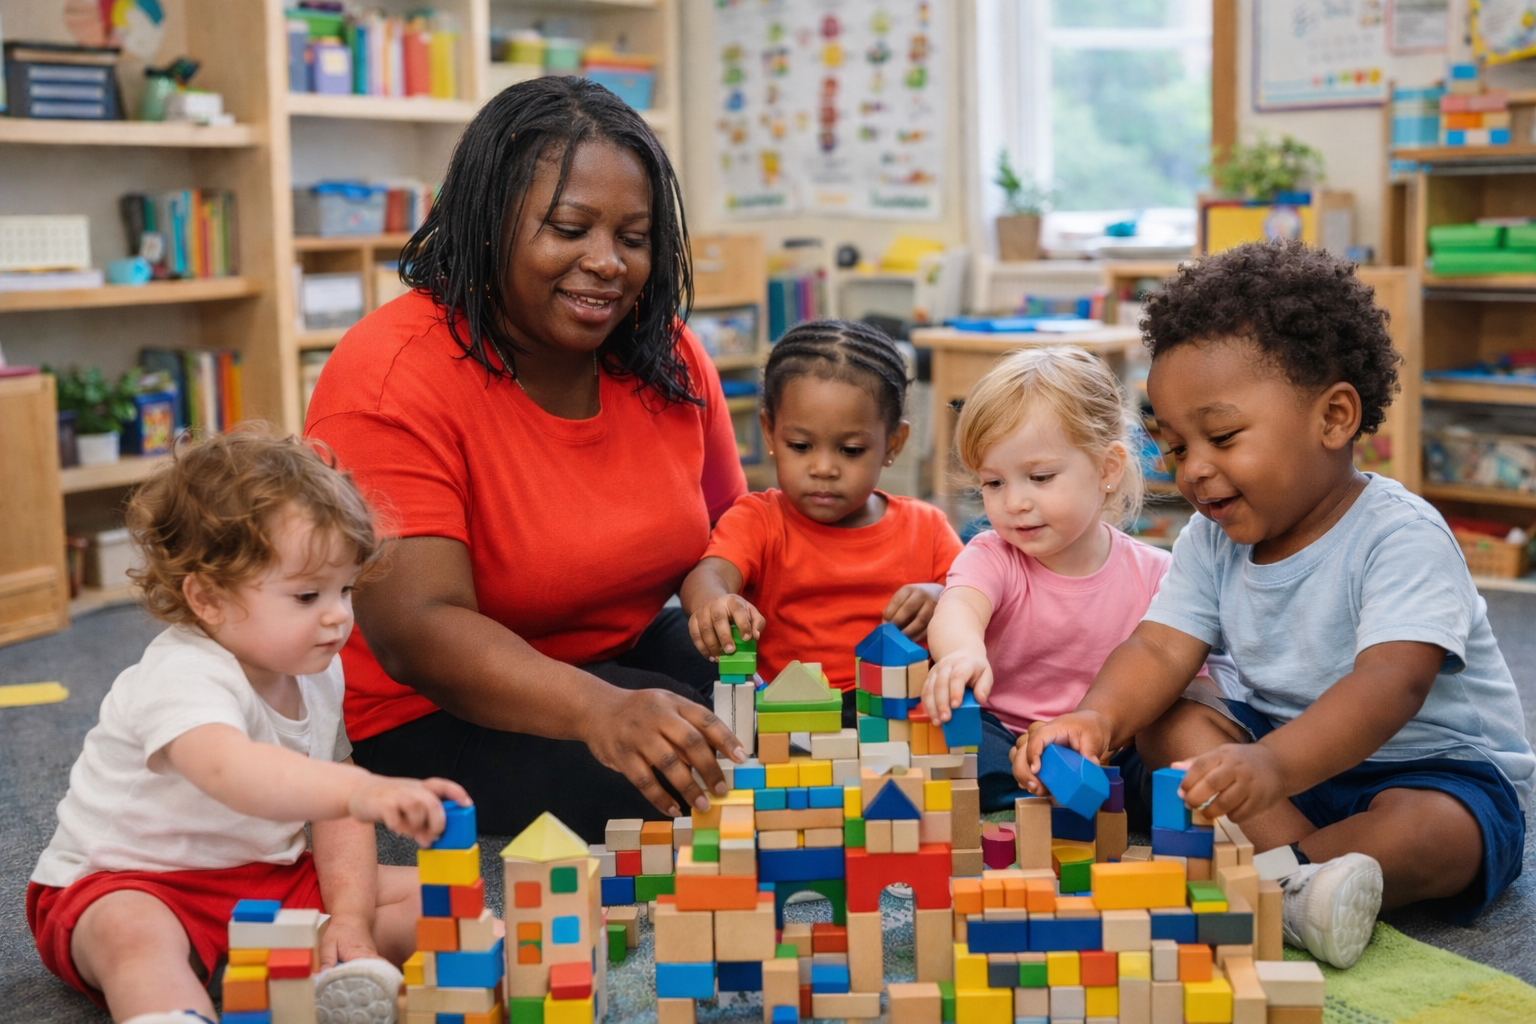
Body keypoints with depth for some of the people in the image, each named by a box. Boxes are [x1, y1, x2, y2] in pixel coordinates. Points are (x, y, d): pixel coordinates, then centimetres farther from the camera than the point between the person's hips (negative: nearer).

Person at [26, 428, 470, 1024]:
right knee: (133, 931, -41)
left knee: (420, 893, -5)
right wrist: (362, 791, -64)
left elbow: (329, 803, 6)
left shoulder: (317, 675, 0)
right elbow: (229, 769, -49)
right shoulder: (181, 678, -27)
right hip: (121, 883, -7)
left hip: (263, 875, 7)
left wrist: (350, 915, -9)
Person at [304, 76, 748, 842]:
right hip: (430, 715, -6)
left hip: (630, 662, 7)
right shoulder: (391, 379, -20)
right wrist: (599, 711, -47)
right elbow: (417, 628, -29)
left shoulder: (667, 360, 0)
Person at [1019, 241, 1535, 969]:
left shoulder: (1401, 536, -23)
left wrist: (1272, 765, -55)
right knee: (1162, 722, -14)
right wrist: (1096, 718, -35)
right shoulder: (1214, 540, -1)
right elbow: (1160, 649, -10)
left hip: (1438, 766, -6)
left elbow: (1388, 686, -37)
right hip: (1286, 751, 6)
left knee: (1422, 830, -37)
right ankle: (1306, 871, -30)